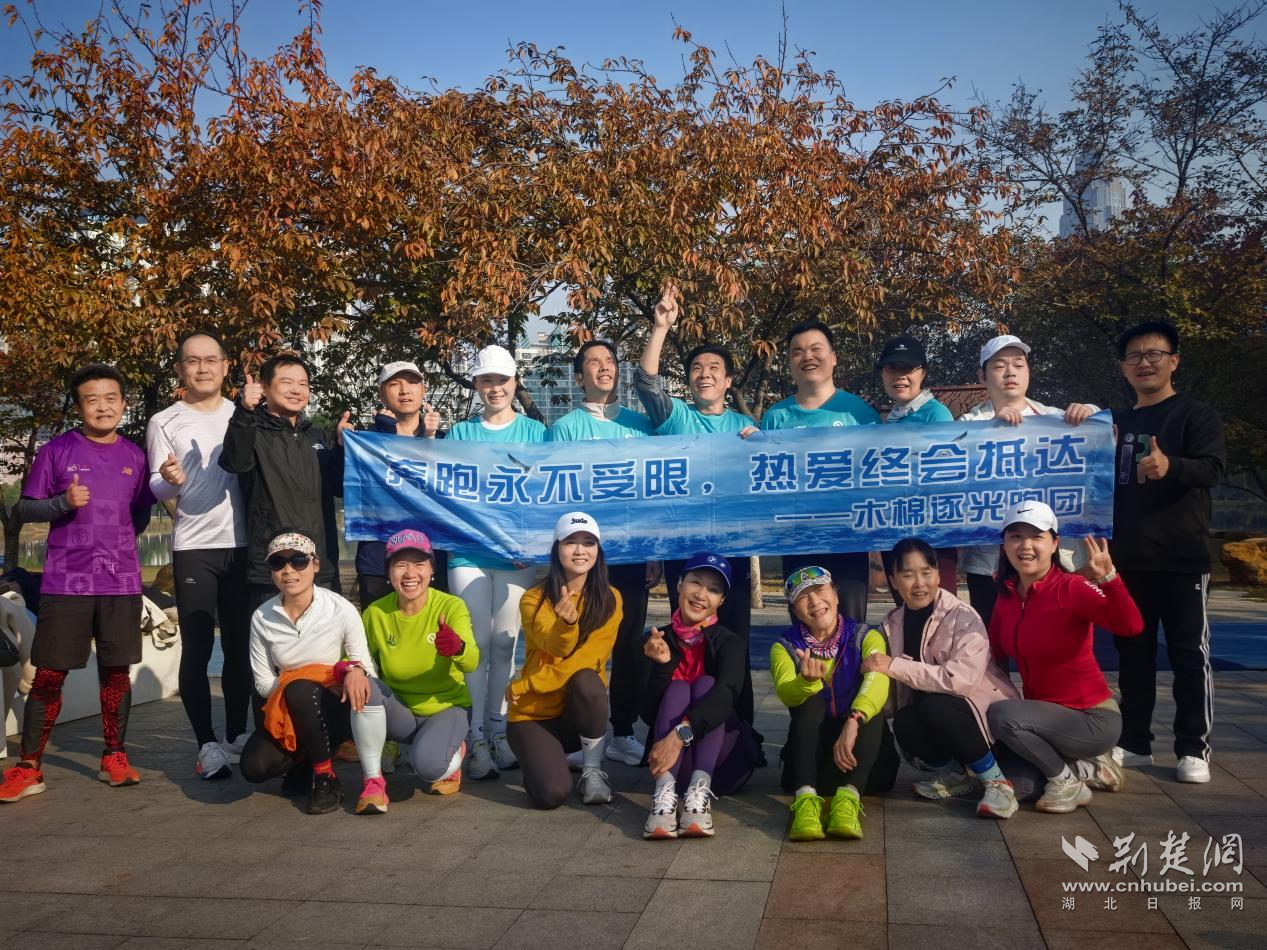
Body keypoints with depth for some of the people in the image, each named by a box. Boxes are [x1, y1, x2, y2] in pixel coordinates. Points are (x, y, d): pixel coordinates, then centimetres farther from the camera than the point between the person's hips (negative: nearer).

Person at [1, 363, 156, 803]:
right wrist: (63, 503, -15)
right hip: (65, 582, -2)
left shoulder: (134, 456, 9)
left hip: (122, 582, 3)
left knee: (117, 671, 7)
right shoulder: (57, 450, 0)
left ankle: (114, 758, 19)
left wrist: (119, 538, 7)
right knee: (49, 674, 0)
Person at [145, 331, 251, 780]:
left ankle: (237, 737, 18)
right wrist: (170, 480, -21)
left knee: (240, 646, 7)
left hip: (242, 544, 2)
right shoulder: (164, 422, 5)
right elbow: (157, 490, -1)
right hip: (193, 547, -2)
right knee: (197, 649, -1)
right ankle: (207, 746, 5)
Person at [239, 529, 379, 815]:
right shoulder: (262, 617, -5)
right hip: (284, 712, 3)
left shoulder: (340, 610, -14)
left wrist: (355, 671, -34)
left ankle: (325, 777, -14)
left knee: (298, 690, -34)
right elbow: (263, 683, -2)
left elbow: (368, 671, -7)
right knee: (254, 766, -23)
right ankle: (306, 761, 11)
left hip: (334, 710, -3)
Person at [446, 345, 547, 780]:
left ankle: (498, 730, 16)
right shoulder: (460, 434, 9)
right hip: (469, 552, 0)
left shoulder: (535, 432, 7)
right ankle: (475, 737, 3)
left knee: (505, 643, 5)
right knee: (476, 643, -3)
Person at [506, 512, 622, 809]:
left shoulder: (609, 599, -6)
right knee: (552, 793, -24)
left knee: (586, 680, -33)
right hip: (533, 713, -1)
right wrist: (566, 622, -50)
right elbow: (556, 646, -25)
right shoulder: (534, 599, -8)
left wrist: (521, 687, -20)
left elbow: (587, 660, -16)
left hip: (581, 711, 1)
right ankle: (539, 756, 12)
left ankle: (593, 771, -11)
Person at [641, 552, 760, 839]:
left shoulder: (730, 643, -2)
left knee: (706, 684, -21)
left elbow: (726, 694, -26)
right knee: (678, 689, -21)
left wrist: (680, 734, -42)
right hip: (670, 760, 1)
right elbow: (648, 714, -5)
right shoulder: (659, 641, 4)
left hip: (725, 761, -1)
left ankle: (699, 792, -42)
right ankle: (665, 793, -44)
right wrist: (661, 665, -23)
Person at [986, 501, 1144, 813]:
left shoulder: (1072, 588, -19)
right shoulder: (1006, 594, 0)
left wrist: (1108, 578, -51)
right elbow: (997, 659, 8)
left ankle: (1067, 781, -5)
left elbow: (1131, 626, -37)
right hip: (1046, 713, 7)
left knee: (1001, 715, -30)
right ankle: (1089, 769, 19)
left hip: (1092, 719, -7)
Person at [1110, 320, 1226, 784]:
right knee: (1132, 652, 10)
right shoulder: (1118, 422, 15)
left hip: (1182, 558, -5)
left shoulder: (1197, 414, -2)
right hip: (1128, 559, 5)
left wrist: (1169, 466, -38)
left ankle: (1194, 749, 8)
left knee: (1189, 653, 0)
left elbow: (1212, 468, -18)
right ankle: (1134, 742, 18)